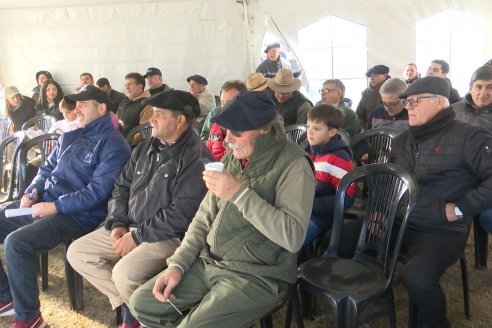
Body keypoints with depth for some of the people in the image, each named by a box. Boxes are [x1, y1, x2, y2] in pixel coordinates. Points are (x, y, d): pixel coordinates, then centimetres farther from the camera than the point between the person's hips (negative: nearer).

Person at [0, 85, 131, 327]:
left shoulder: (113, 145, -11)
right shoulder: (69, 137, 16)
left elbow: (97, 192, -18)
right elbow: (47, 168, 22)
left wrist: (56, 206, -19)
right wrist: (32, 192, 3)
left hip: (77, 215, -9)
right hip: (42, 203, 9)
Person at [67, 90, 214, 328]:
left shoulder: (196, 157, -17)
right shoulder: (145, 148, 11)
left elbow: (182, 213, -23)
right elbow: (121, 188, 16)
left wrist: (137, 236, -17)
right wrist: (117, 224, -1)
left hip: (169, 236, -9)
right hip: (129, 228, 9)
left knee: (124, 274, -30)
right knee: (77, 253, 5)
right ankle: (129, 304, 9)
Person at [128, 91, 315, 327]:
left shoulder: (292, 164, -15)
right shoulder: (232, 158, 8)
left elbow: (293, 236, -26)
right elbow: (205, 218, 11)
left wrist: (240, 193, -26)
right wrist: (177, 264, 0)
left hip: (257, 275, -7)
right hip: (208, 262, 7)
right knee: (142, 303, 3)